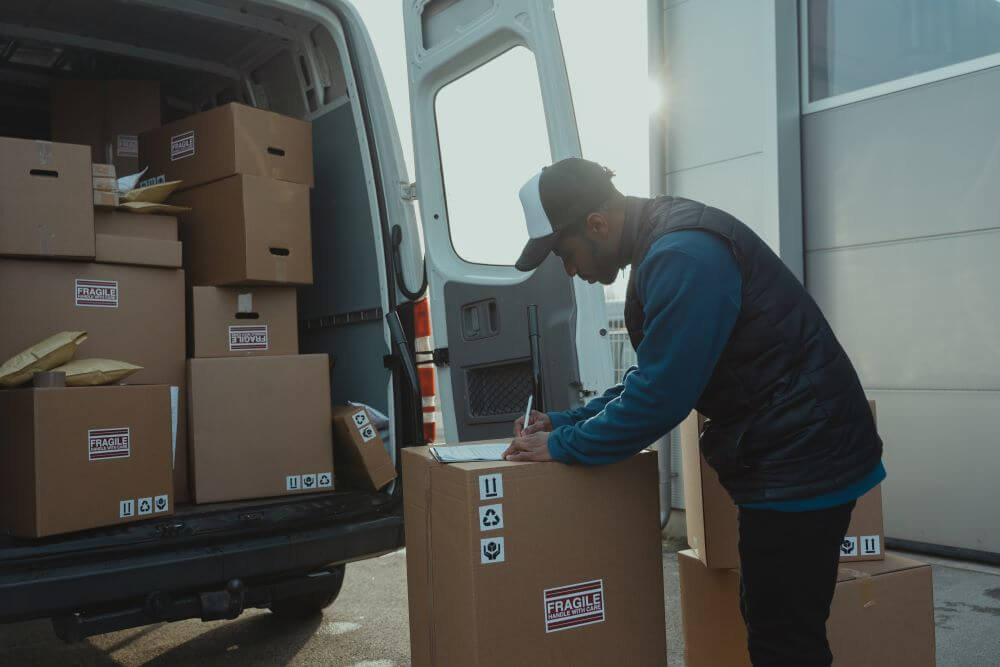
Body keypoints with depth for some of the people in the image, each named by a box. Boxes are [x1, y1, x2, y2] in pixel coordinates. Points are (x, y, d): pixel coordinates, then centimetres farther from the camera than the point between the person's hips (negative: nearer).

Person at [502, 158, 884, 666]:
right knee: (770, 623, 18)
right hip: (787, 453, 10)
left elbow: (661, 396, -25)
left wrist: (561, 446, -13)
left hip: (802, 457, -10)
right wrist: (564, 422, 7)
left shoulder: (684, 256, -23)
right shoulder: (665, 245, 11)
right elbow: (653, 376, 15)